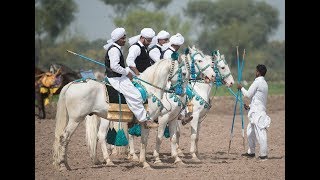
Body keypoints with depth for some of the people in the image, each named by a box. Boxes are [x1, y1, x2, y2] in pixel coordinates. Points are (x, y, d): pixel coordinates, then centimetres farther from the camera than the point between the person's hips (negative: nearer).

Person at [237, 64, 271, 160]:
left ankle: (263, 155, -12)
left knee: (260, 133, -10)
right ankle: (251, 152, 27)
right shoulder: (264, 83, 16)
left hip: (257, 112, -10)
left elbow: (248, 94, -9)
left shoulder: (257, 82, -13)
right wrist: (250, 106, 19)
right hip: (256, 112, 10)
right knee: (250, 132, 18)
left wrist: (241, 88, 7)